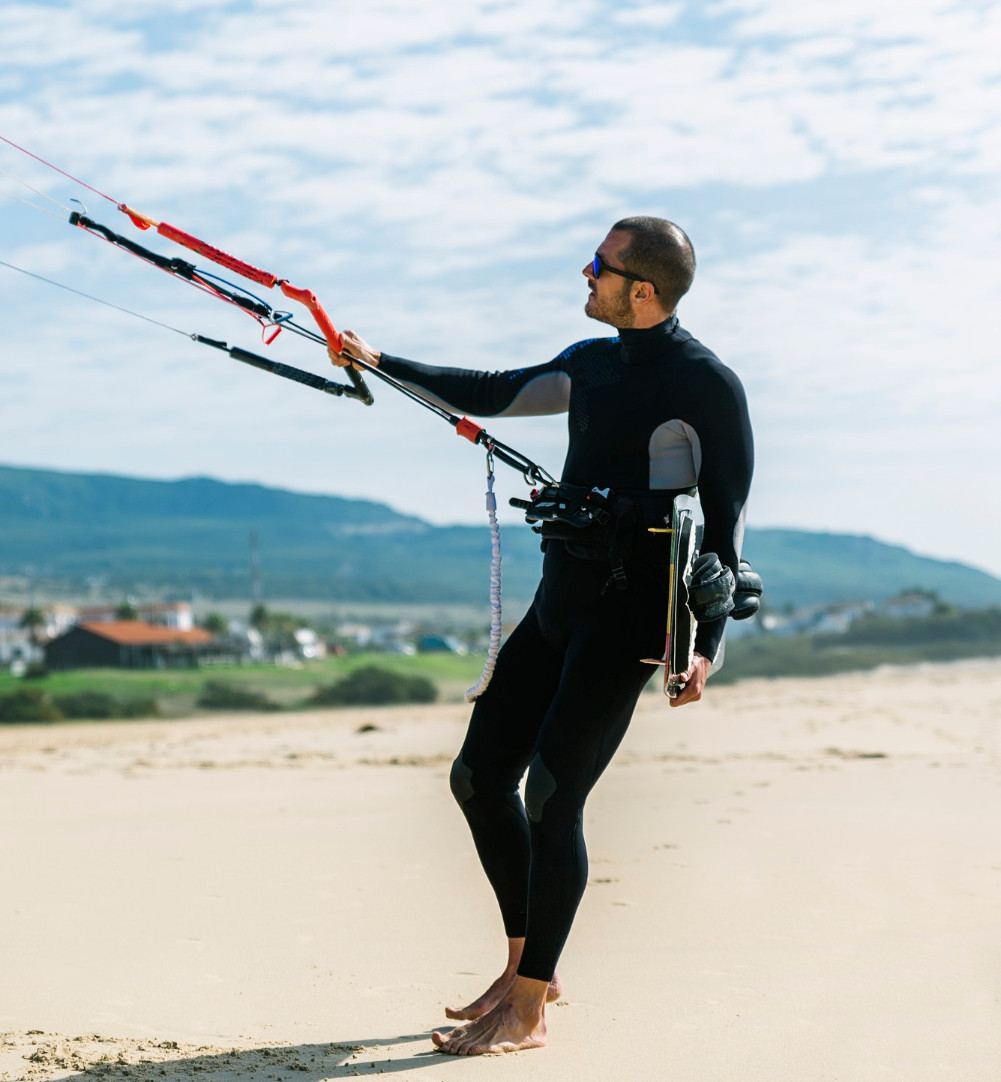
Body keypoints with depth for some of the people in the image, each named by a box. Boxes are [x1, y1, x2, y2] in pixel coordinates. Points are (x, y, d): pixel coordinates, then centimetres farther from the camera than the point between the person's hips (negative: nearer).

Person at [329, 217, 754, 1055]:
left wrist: (706, 646, -15)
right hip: (560, 602, 9)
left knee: (552, 796, -15)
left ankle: (528, 1013, -6)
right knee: (480, 775, 9)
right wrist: (380, 364, 30)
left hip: (630, 613, -9)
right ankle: (529, 967, 23)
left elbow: (727, 521, -9)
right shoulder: (592, 363, 14)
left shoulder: (707, 384, -9)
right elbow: (489, 396, 27)